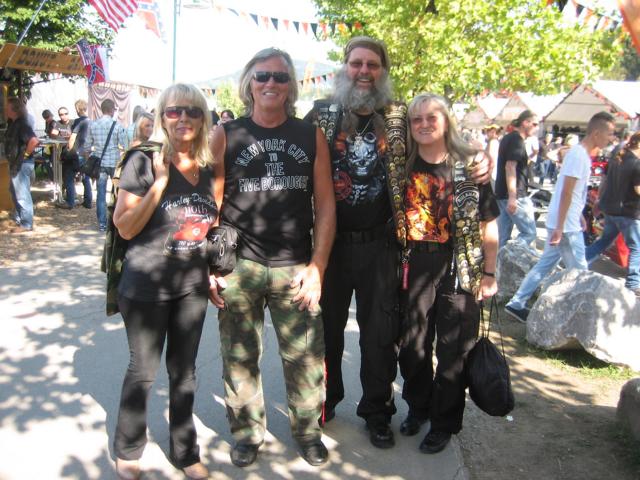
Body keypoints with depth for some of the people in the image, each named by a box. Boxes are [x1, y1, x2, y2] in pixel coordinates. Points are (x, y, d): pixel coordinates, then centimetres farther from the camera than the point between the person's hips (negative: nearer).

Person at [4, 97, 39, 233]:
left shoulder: (21, 125, -19)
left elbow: (34, 141, -32)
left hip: (22, 164, -10)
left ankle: (26, 224, 3)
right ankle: (19, 218, 33)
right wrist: (12, 160, 13)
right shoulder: (13, 124, 11)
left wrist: (24, 155, -21)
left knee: (22, 194, -4)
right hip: (15, 163, 10)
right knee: (15, 192, 21)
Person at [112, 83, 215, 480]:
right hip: (147, 284, -4)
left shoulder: (209, 169, 3)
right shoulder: (144, 162, -10)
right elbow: (125, 227, -15)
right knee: (143, 370, 9)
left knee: (184, 371, 15)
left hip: (193, 285, 4)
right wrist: (160, 182, -22)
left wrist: (213, 272, 8)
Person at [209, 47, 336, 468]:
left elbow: (325, 205, 4)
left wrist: (317, 267, -3)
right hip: (238, 267, 0)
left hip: (295, 269, 1)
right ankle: (247, 432, 31)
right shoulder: (226, 136, 3)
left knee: (305, 357, 5)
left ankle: (308, 430, 28)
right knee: (240, 356, 10)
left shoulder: (311, 137, 6)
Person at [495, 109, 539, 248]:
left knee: (503, 236, 10)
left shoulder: (507, 138, 18)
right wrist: (512, 197, -27)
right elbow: (510, 166, -23)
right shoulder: (517, 139, -12)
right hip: (515, 196, -10)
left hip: (503, 195, 10)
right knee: (529, 232, -6)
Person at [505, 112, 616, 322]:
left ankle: (517, 303, 17)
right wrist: (560, 228, -23)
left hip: (563, 223, 10)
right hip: (566, 226, -10)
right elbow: (566, 193, -22)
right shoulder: (579, 155, -18)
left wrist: (579, 215, 26)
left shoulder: (581, 153, 11)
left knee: (546, 264, 13)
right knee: (579, 272, 2)